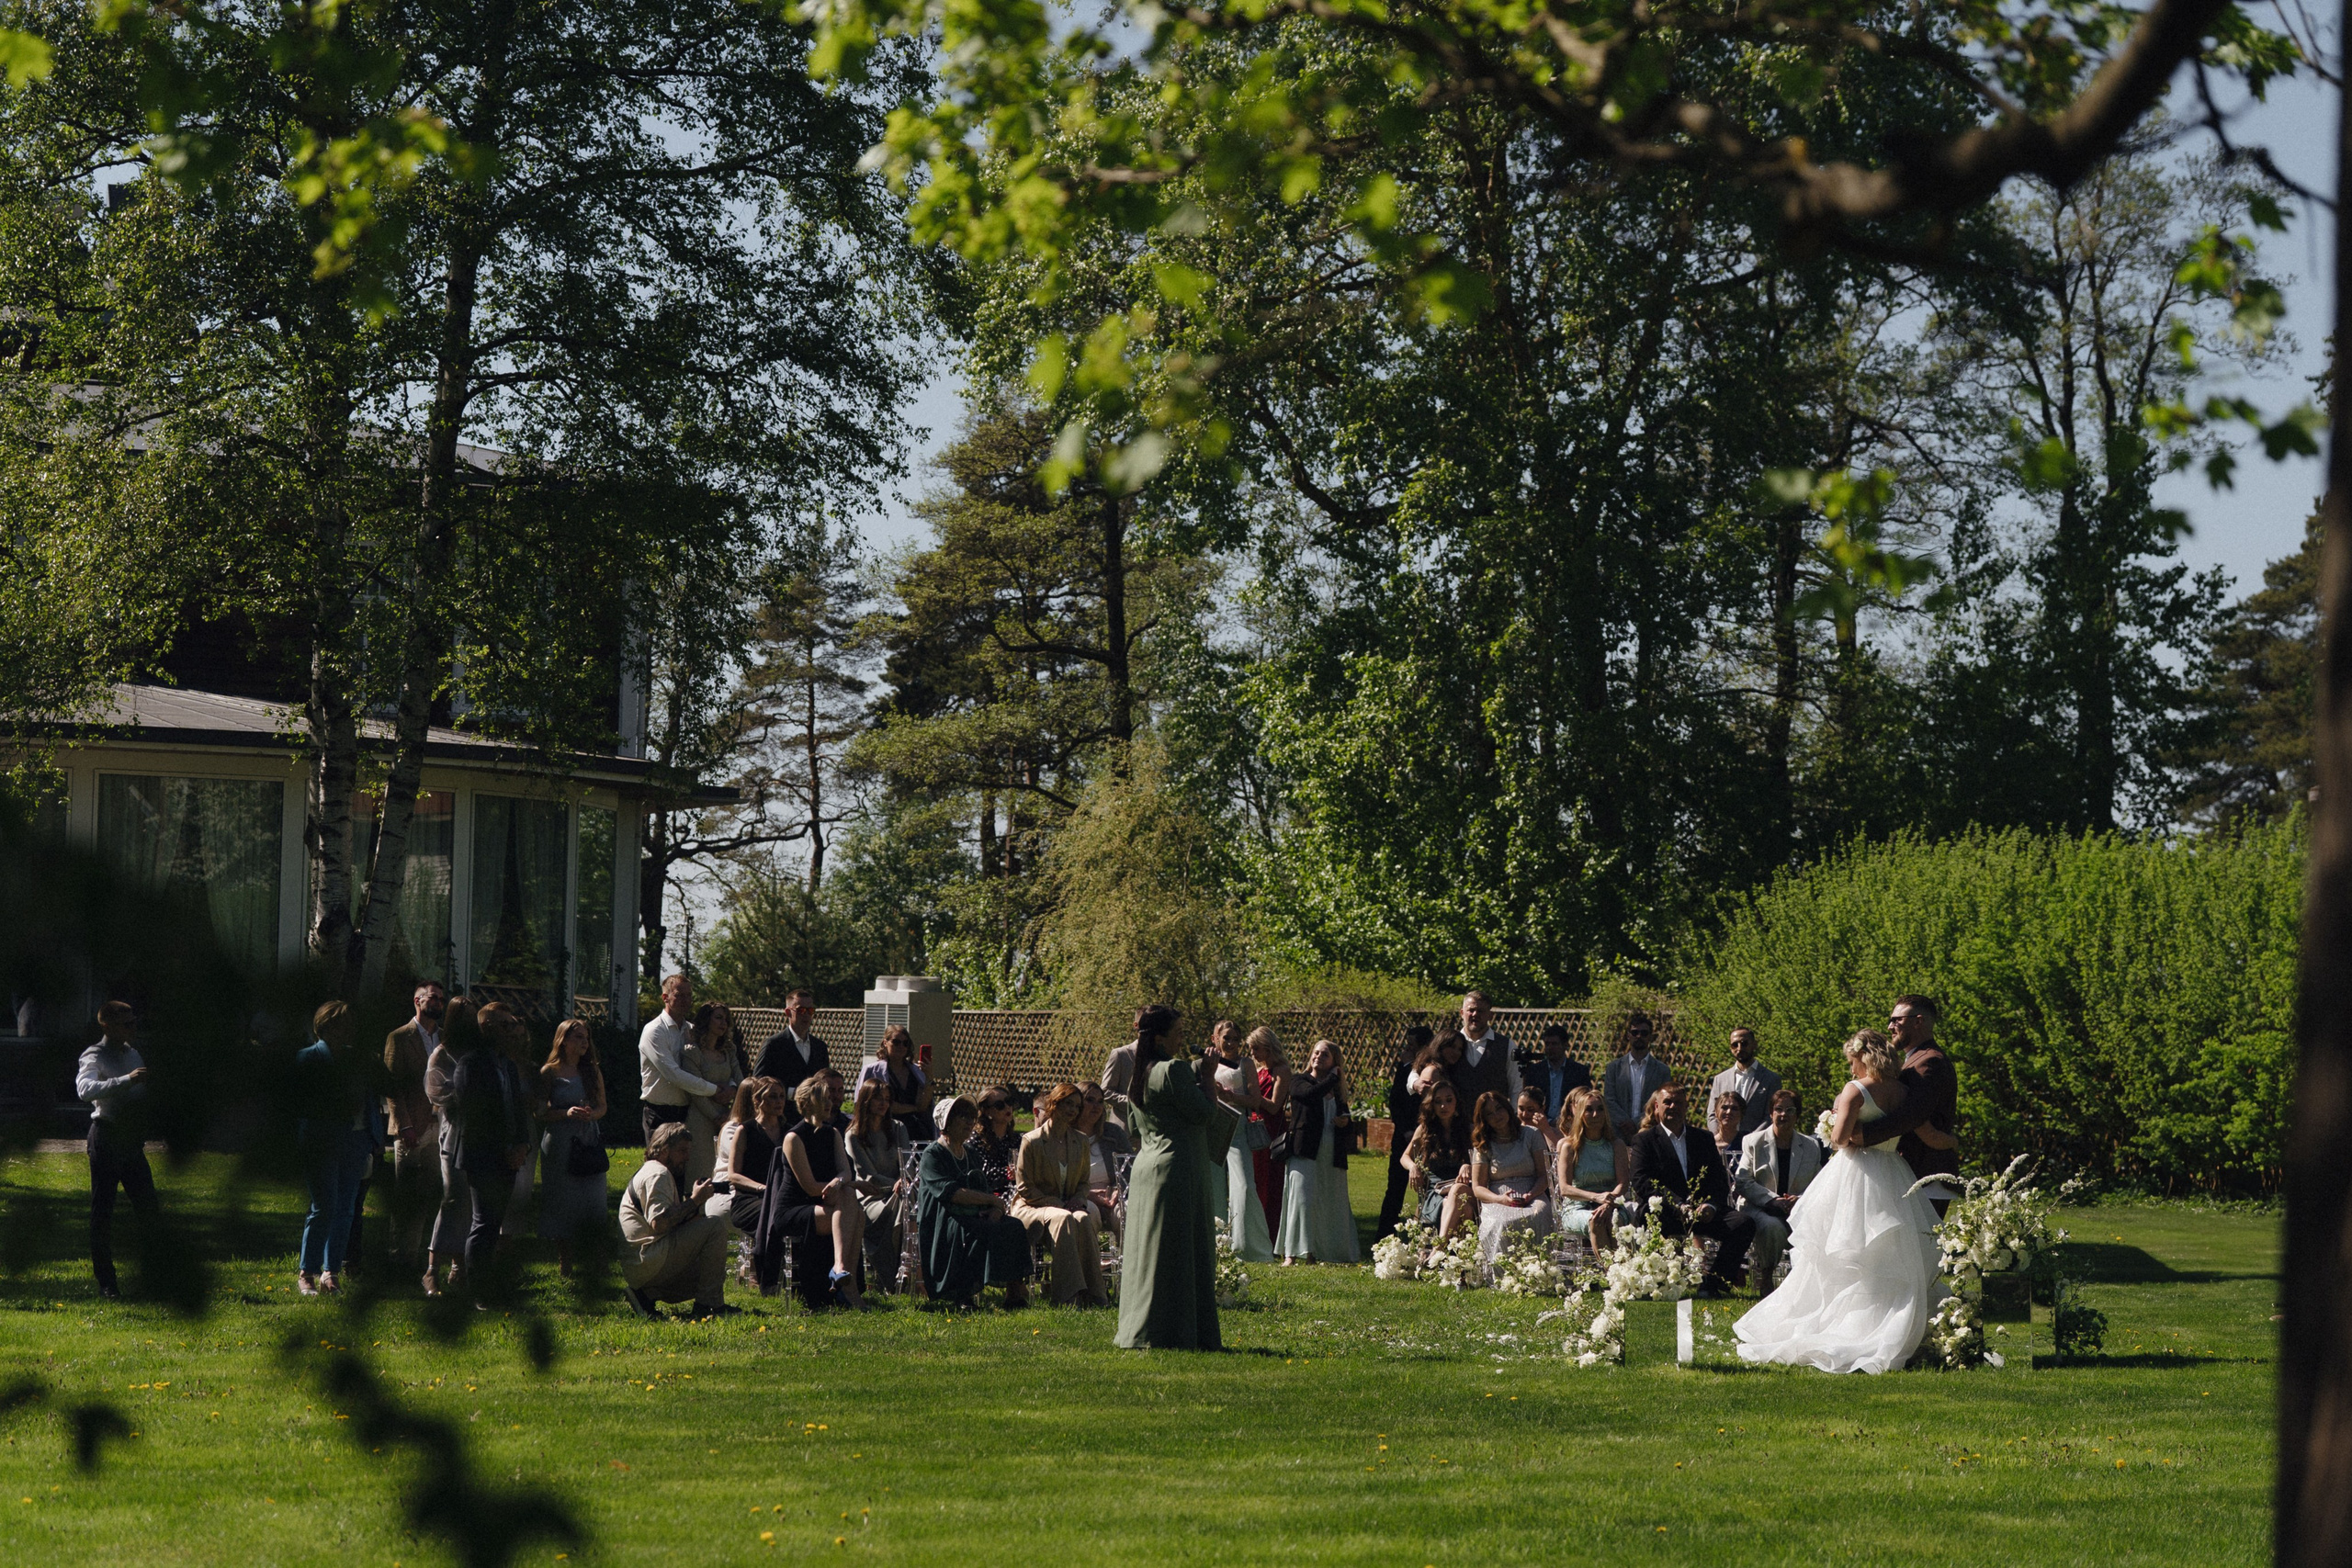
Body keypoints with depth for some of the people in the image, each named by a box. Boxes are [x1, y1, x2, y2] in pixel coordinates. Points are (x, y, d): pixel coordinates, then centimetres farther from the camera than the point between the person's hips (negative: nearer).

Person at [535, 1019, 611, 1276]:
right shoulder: (550, 1072, 0)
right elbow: (541, 1112, -2)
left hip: (589, 1143, 3)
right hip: (560, 1144, -3)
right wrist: (567, 1113, -18)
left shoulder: (593, 1071, 12)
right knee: (563, 1201, -2)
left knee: (593, 1202, -2)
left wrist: (591, 1114, -8)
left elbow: (602, 1107, 14)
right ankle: (564, 1261, 6)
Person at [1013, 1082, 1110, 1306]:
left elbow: (1083, 1181, 22)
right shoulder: (1032, 1141, -4)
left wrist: (1078, 1199, -2)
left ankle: (1094, 1293, -36)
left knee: (1083, 1219, -33)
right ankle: (1069, 1293, -45)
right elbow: (1025, 1188, -4)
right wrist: (1057, 1205, -14)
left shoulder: (1080, 1141, 12)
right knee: (1063, 1219, -38)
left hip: (1067, 1205, 4)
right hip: (1032, 1208, -4)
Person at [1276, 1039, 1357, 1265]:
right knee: (1301, 1198, -15)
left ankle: (1318, 1254, 9)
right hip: (1304, 1153, -5)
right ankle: (1292, 1253, -16)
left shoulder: (1338, 1091, 19)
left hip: (1332, 1157, 5)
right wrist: (1334, 1077, -3)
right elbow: (1312, 1093, -18)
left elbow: (1349, 1128, 24)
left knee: (1331, 1205, 3)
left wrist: (1345, 1123, 0)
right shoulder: (1299, 1082, 6)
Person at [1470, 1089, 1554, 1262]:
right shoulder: (1482, 1146, 13)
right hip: (1496, 1201, 0)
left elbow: (1544, 1175, 10)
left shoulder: (1531, 1135, 13)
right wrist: (1501, 1199, -14)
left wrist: (1531, 1195, -12)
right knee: (1501, 1223, -38)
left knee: (1536, 1217, -38)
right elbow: (1477, 1187, 7)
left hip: (1532, 1197, 0)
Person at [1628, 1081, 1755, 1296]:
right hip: (1665, 1212, -4)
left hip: (1704, 1212, 4)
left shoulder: (1704, 1139, 21)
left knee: (1744, 1223, -21)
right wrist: (1678, 1205, -19)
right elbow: (1642, 1183, -5)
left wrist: (1711, 1206, -11)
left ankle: (1713, 1285, -16)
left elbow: (1720, 1182, 13)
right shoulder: (1644, 1140, 9)